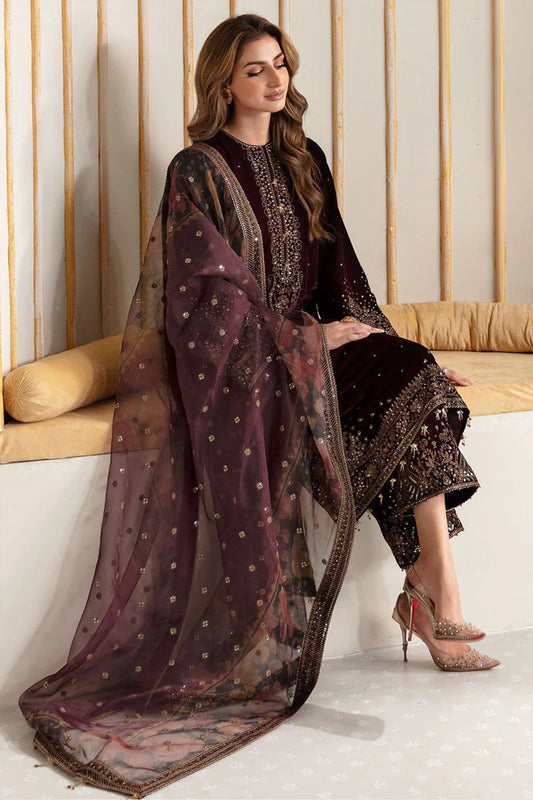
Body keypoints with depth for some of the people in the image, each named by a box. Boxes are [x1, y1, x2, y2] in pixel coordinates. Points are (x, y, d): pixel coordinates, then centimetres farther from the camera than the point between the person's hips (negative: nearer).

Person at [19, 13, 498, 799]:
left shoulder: (302, 161, 16)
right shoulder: (198, 171, -5)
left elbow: (335, 264, 18)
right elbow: (215, 293, -12)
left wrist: (367, 334, 5)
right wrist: (311, 336, -15)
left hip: (311, 336, 6)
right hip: (232, 353, -6)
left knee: (416, 385, -19)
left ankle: (435, 592, -24)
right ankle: (430, 600, -23)